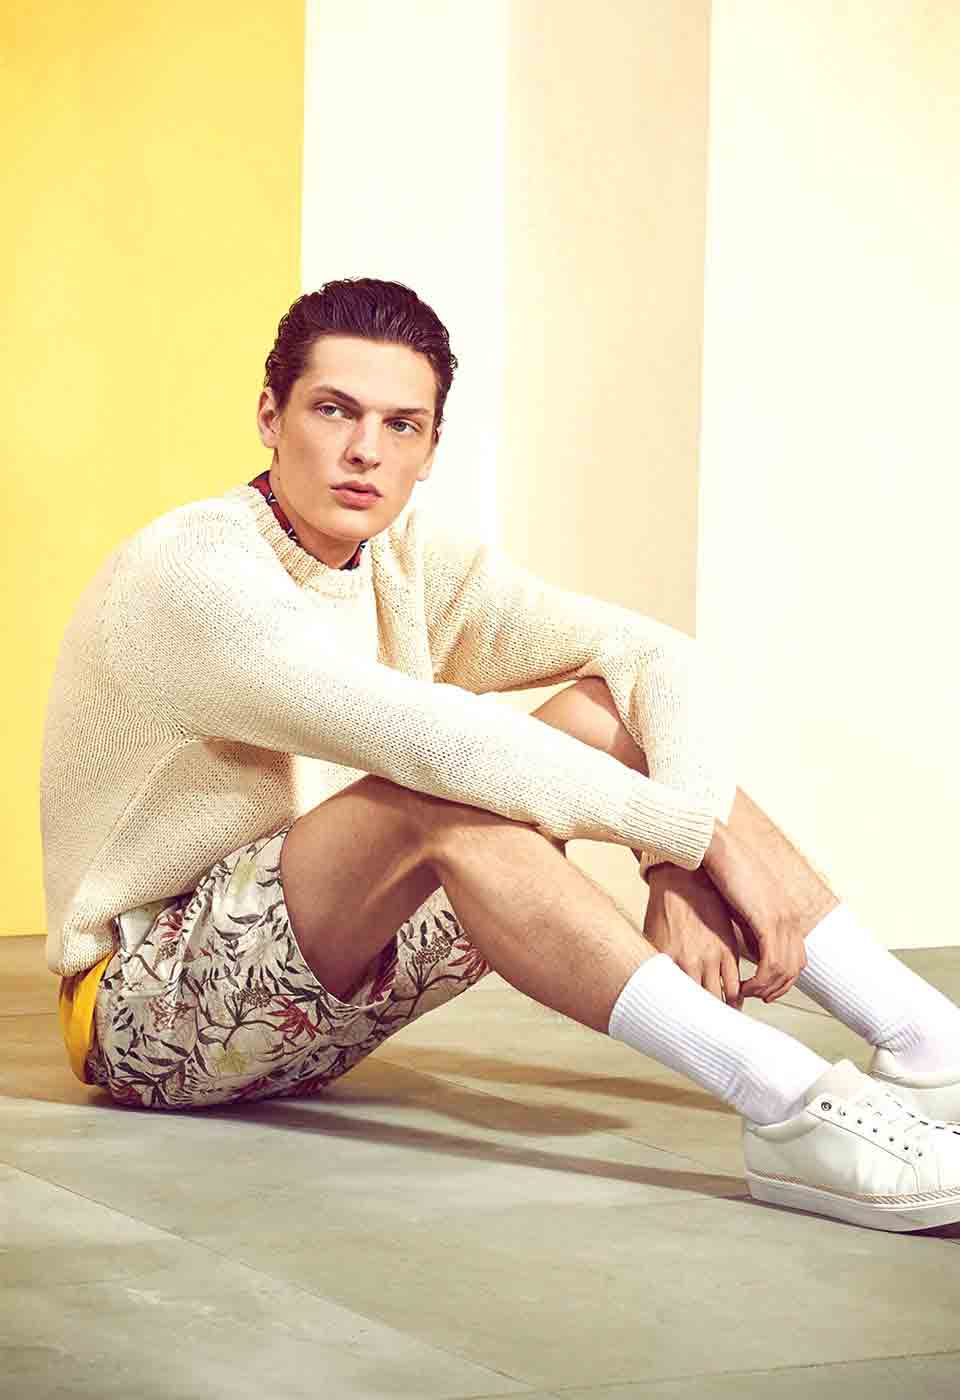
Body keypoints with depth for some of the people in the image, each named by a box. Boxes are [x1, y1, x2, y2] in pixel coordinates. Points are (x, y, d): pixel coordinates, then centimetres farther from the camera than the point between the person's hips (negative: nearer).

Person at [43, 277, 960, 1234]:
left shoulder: (414, 563, 3)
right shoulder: (190, 572, -21)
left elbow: (655, 655, -6)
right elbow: (426, 740, -33)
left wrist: (678, 864, -25)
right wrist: (708, 831, -32)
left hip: (314, 1002, 8)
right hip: (153, 1013, -7)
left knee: (605, 714, -7)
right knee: (442, 799, -34)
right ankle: (788, 1107, -42)